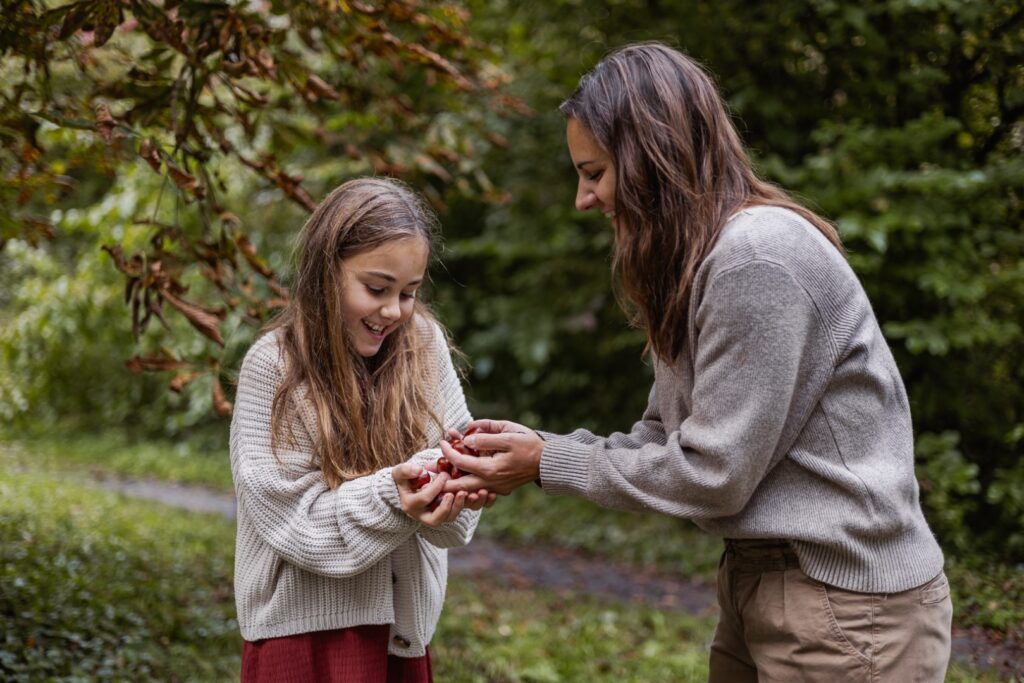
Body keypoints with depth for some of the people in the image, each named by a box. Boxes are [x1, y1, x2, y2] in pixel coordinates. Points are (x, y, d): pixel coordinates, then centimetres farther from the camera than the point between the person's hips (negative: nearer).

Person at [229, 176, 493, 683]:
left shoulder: (423, 343, -1)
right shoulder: (273, 366, -13)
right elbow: (291, 513, -15)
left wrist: (450, 477, -25)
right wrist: (392, 494, -29)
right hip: (309, 627, -4)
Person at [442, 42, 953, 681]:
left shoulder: (758, 258, -21)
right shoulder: (697, 260, 10)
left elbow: (712, 472, -19)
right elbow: (662, 440, 10)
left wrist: (548, 463, -11)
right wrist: (535, 448, -2)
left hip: (844, 604, -9)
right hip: (760, 581, 9)